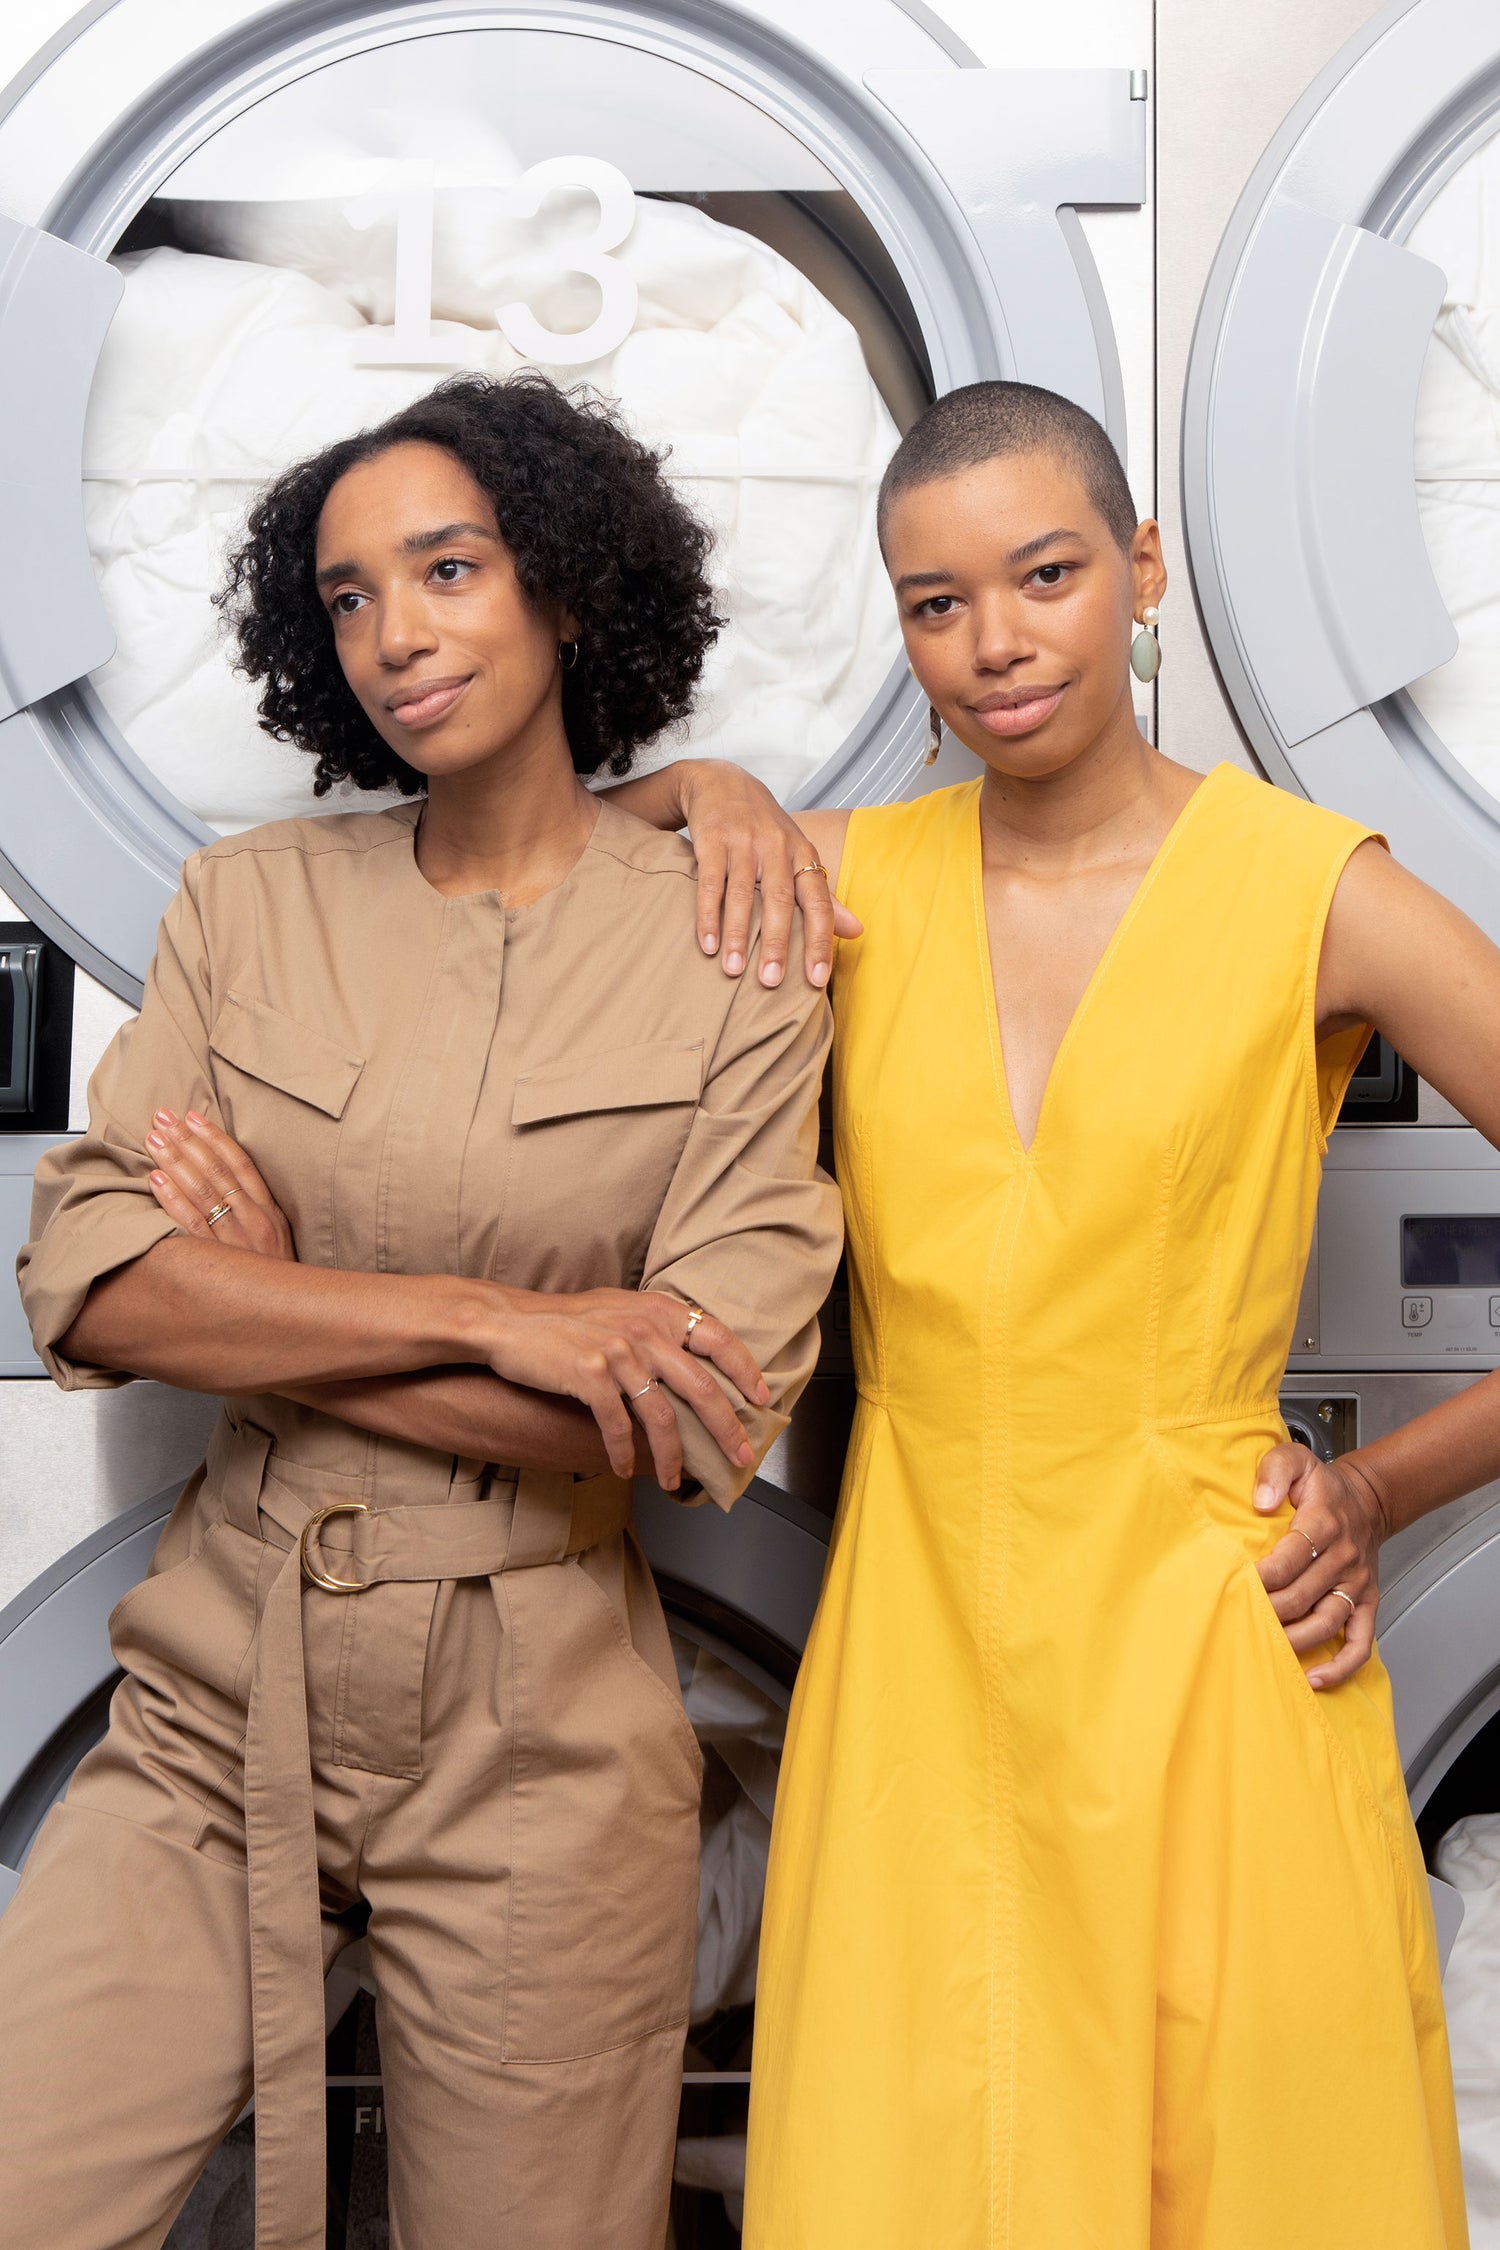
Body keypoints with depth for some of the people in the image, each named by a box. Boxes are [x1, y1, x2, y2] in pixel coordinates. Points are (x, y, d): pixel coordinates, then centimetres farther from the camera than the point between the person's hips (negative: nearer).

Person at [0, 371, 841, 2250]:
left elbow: (710, 1418, -12)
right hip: (217, 1696, 2)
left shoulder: (728, 949, -5)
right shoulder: (248, 904, 3)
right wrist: (491, 1319, -16)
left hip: (542, 1741, -1)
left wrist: (266, 1310, -8)